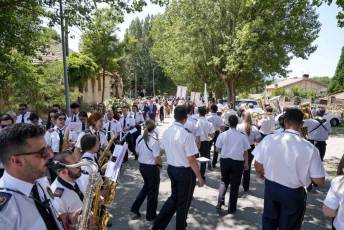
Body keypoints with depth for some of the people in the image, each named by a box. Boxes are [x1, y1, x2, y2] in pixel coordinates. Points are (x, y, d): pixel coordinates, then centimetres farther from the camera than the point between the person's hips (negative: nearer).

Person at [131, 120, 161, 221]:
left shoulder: (139, 138, -5)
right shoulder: (154, 140, -23)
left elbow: (137, 152, 8)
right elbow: (157, 159, -21)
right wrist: (160, 164, -2)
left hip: (141, 165, 6)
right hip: (152, 167, -6)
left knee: (146, 186, 29)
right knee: (153, 190, 14)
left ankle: (135, 207, 30)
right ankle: (151, 215, 30)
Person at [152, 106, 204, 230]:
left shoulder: (167, 131, -3)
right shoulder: (187, 134, -24)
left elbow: (163, 149, 10)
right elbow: (191, 160, -22)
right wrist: (200, 177, -11)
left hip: (171, 168, 6)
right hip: (185, 171, -6)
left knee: (174, 197, 24)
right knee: (183, 202, 14)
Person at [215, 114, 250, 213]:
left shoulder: (222, 135, -7)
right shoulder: (242, 136, -7)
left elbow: (218, 149, 0)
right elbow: (245, 152, 1)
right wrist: (246, 163, 14)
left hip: (225, 160, 1)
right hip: (238, 162, -1)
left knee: (224, 181, 23)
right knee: (235, 185, 11)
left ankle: (220, 201, 9)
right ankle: (231, 208, 22)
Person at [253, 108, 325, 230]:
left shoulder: (268, 139, -16)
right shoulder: (309, 148, -22)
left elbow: (257, 165, -6)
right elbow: (319, 181, -16)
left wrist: (262, 175, 16)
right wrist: (305, 174, 5)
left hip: (270, 187, 2)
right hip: (294, 193, -1)